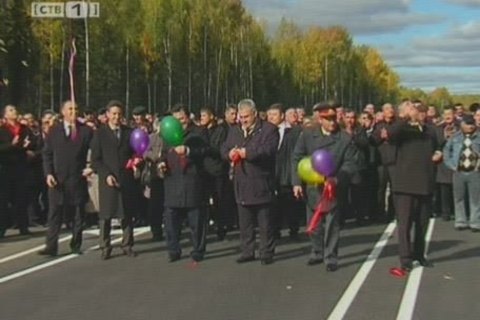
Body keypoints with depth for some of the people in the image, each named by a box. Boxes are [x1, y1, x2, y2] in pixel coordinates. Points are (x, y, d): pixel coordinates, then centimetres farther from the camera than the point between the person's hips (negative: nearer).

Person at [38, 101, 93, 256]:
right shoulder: (54, 131, 7)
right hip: (57, 179, 0)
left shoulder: (86, 131, 4)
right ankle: (51, 247, 0)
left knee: (78, 214, 7)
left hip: (78, 178, 0)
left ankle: (76, 245, 17)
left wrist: (92, 167, -9)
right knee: (55, 213, -1)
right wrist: (48, 174, -7)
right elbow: (47, 154, 4)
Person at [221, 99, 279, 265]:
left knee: (265, 222, 3)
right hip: (241, 183, 5)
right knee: (244, 222, 12)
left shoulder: (269, 129, -5)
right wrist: (230, 154, -12)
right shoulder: (234, 130, 14)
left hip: (261, 182, -5)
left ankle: (267, 253, 11)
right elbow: (224, 149, 11)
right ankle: (247, 252, 21)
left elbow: (269, 150, -18)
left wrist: (248, 153, -24)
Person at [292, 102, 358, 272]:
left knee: (332, 224, 0)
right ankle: (317, 253, 31)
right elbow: (297, 158, 0)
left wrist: (337, 178, -22)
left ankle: (331, 257, 11)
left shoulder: (345, 138, -9)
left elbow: (350, 163, -7)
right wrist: (297, 182, -6)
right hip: (311, 187, 3)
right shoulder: (307, 134, -3)